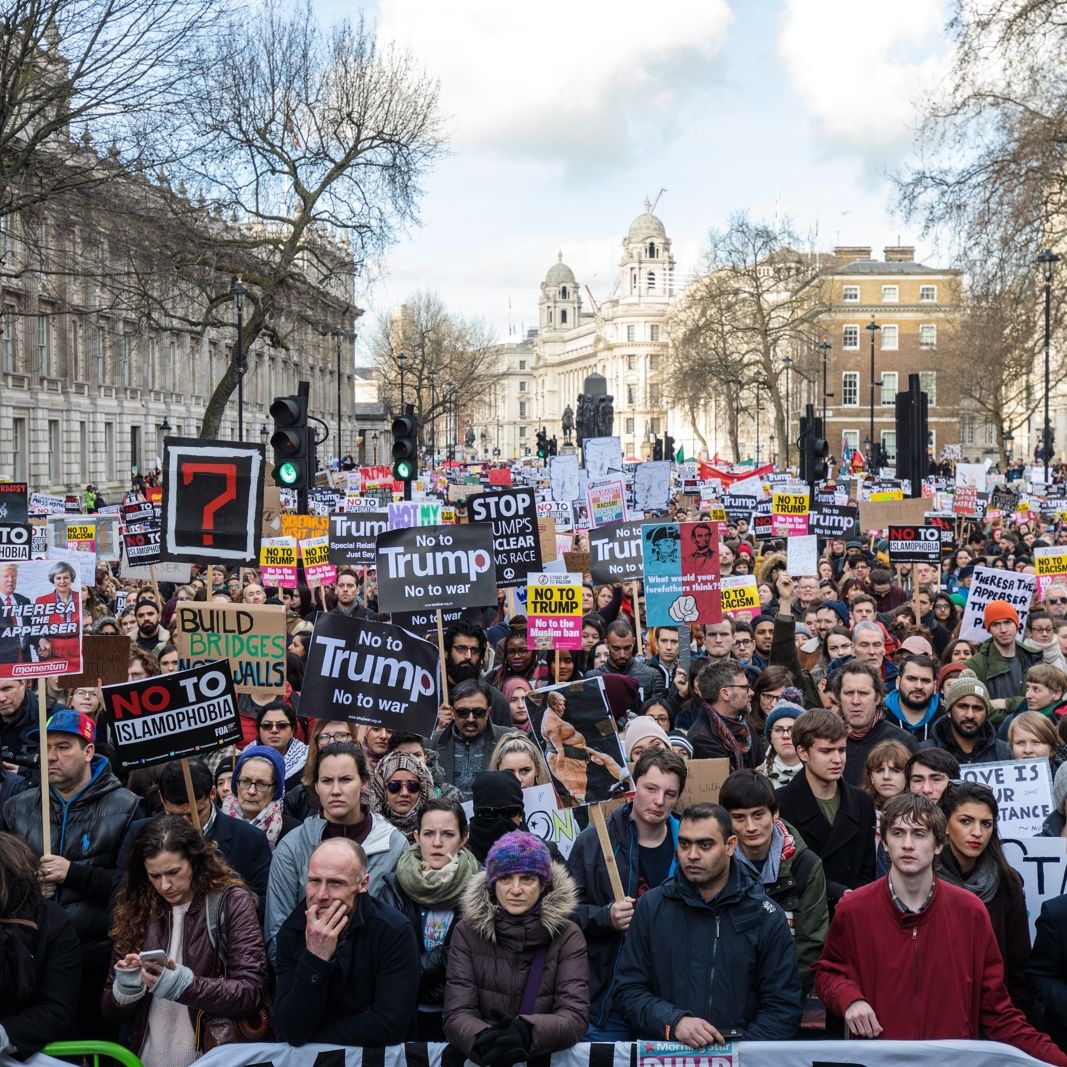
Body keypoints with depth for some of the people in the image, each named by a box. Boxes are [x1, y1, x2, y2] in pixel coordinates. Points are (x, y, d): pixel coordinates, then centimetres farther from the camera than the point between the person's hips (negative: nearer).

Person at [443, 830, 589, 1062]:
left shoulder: (567, 936, 1)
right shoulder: (467, 932, 2)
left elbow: (575, 1015, -9)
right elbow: (457, 1014, -6)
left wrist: (527, 1032, -28)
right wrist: (485, 1040, -27)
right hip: (482, 1060, 0)